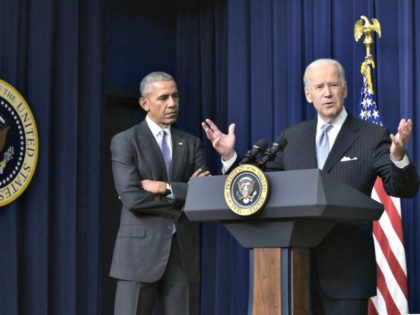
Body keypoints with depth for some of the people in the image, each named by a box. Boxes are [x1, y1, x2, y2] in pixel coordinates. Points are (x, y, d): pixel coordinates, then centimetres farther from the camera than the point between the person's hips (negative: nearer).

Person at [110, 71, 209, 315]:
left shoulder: (191, 143, 13)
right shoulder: (125, 141, 0)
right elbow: (132, 197, -13)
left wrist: (166, 187, -12)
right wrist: (184, 196, -6)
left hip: (184, 251, 4)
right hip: (141, 250, -4)